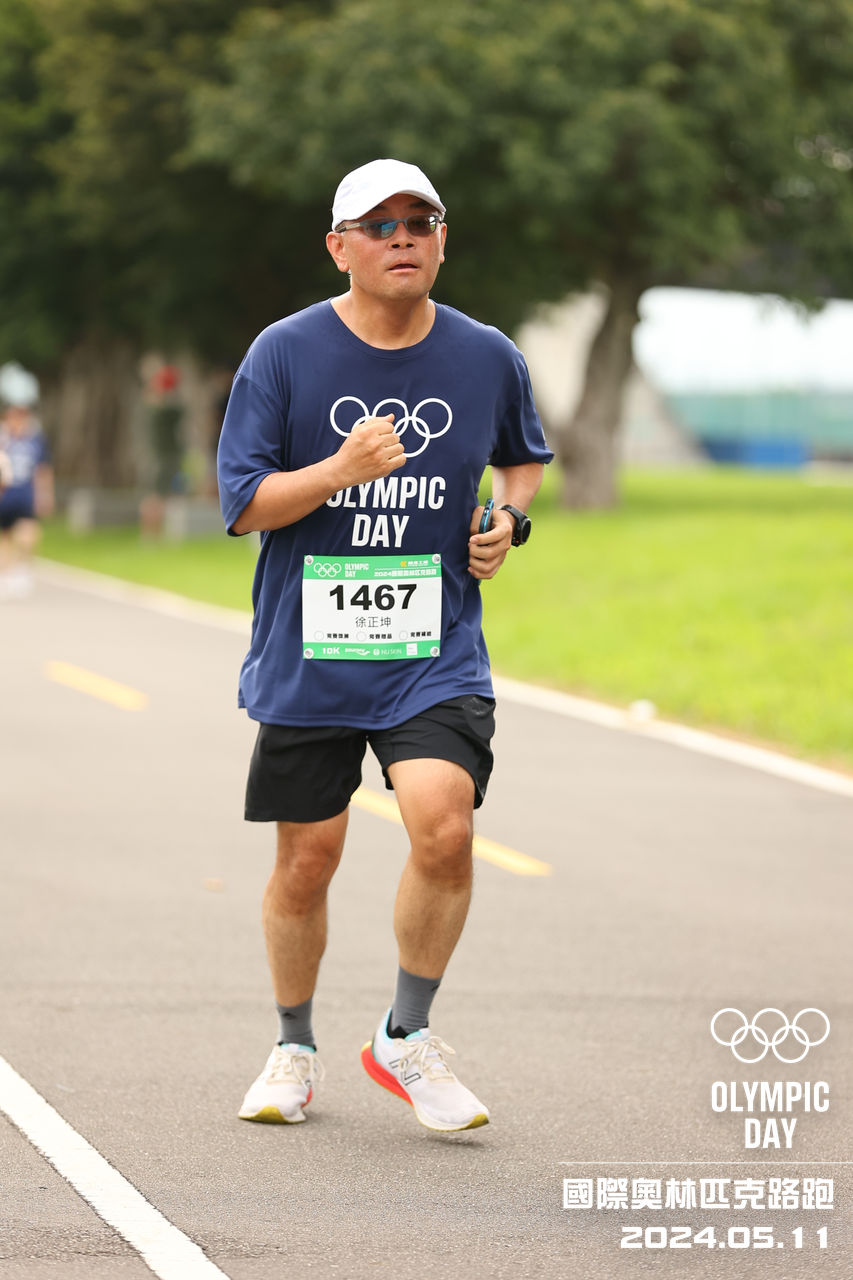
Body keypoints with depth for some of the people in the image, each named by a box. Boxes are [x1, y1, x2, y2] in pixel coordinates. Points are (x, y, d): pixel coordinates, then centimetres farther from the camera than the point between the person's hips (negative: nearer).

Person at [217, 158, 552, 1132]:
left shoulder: (487, 358, 3)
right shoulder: (284, 354, -4)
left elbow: (524, 455, 24)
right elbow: (244, 504, -6)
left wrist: (508, 520, 3)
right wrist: (342, 469, -21)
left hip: (436, 653, 1)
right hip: (307, 651, 0)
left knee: (443, 825, -20)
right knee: (305, 862, 6)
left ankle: (406, 1039, 0)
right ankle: (295, 1050, 29)